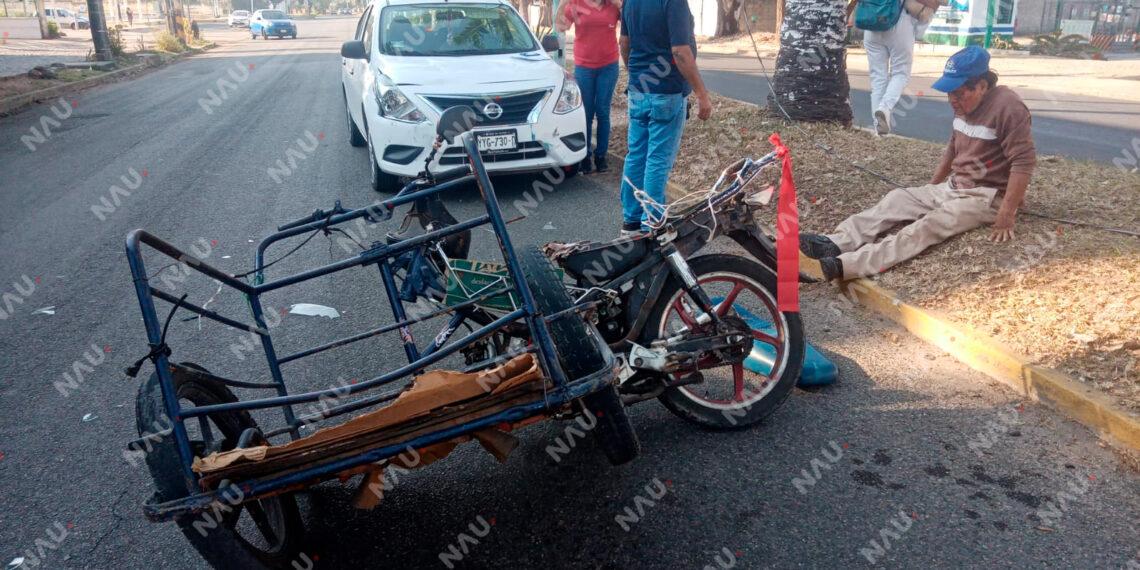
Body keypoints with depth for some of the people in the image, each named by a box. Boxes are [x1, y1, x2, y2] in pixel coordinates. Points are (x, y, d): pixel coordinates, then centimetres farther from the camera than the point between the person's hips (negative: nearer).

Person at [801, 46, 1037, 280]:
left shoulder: (1007, 107, -20)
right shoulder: (964, 103, 7)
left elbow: (1024, 161, -23)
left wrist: (1006, 214, -26)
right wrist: (931, 188, 19)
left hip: (988, 196, -9)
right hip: (953, 187, 9)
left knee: (931, 225, -30)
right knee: (897, 198, -8)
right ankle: (834, 245, -28)